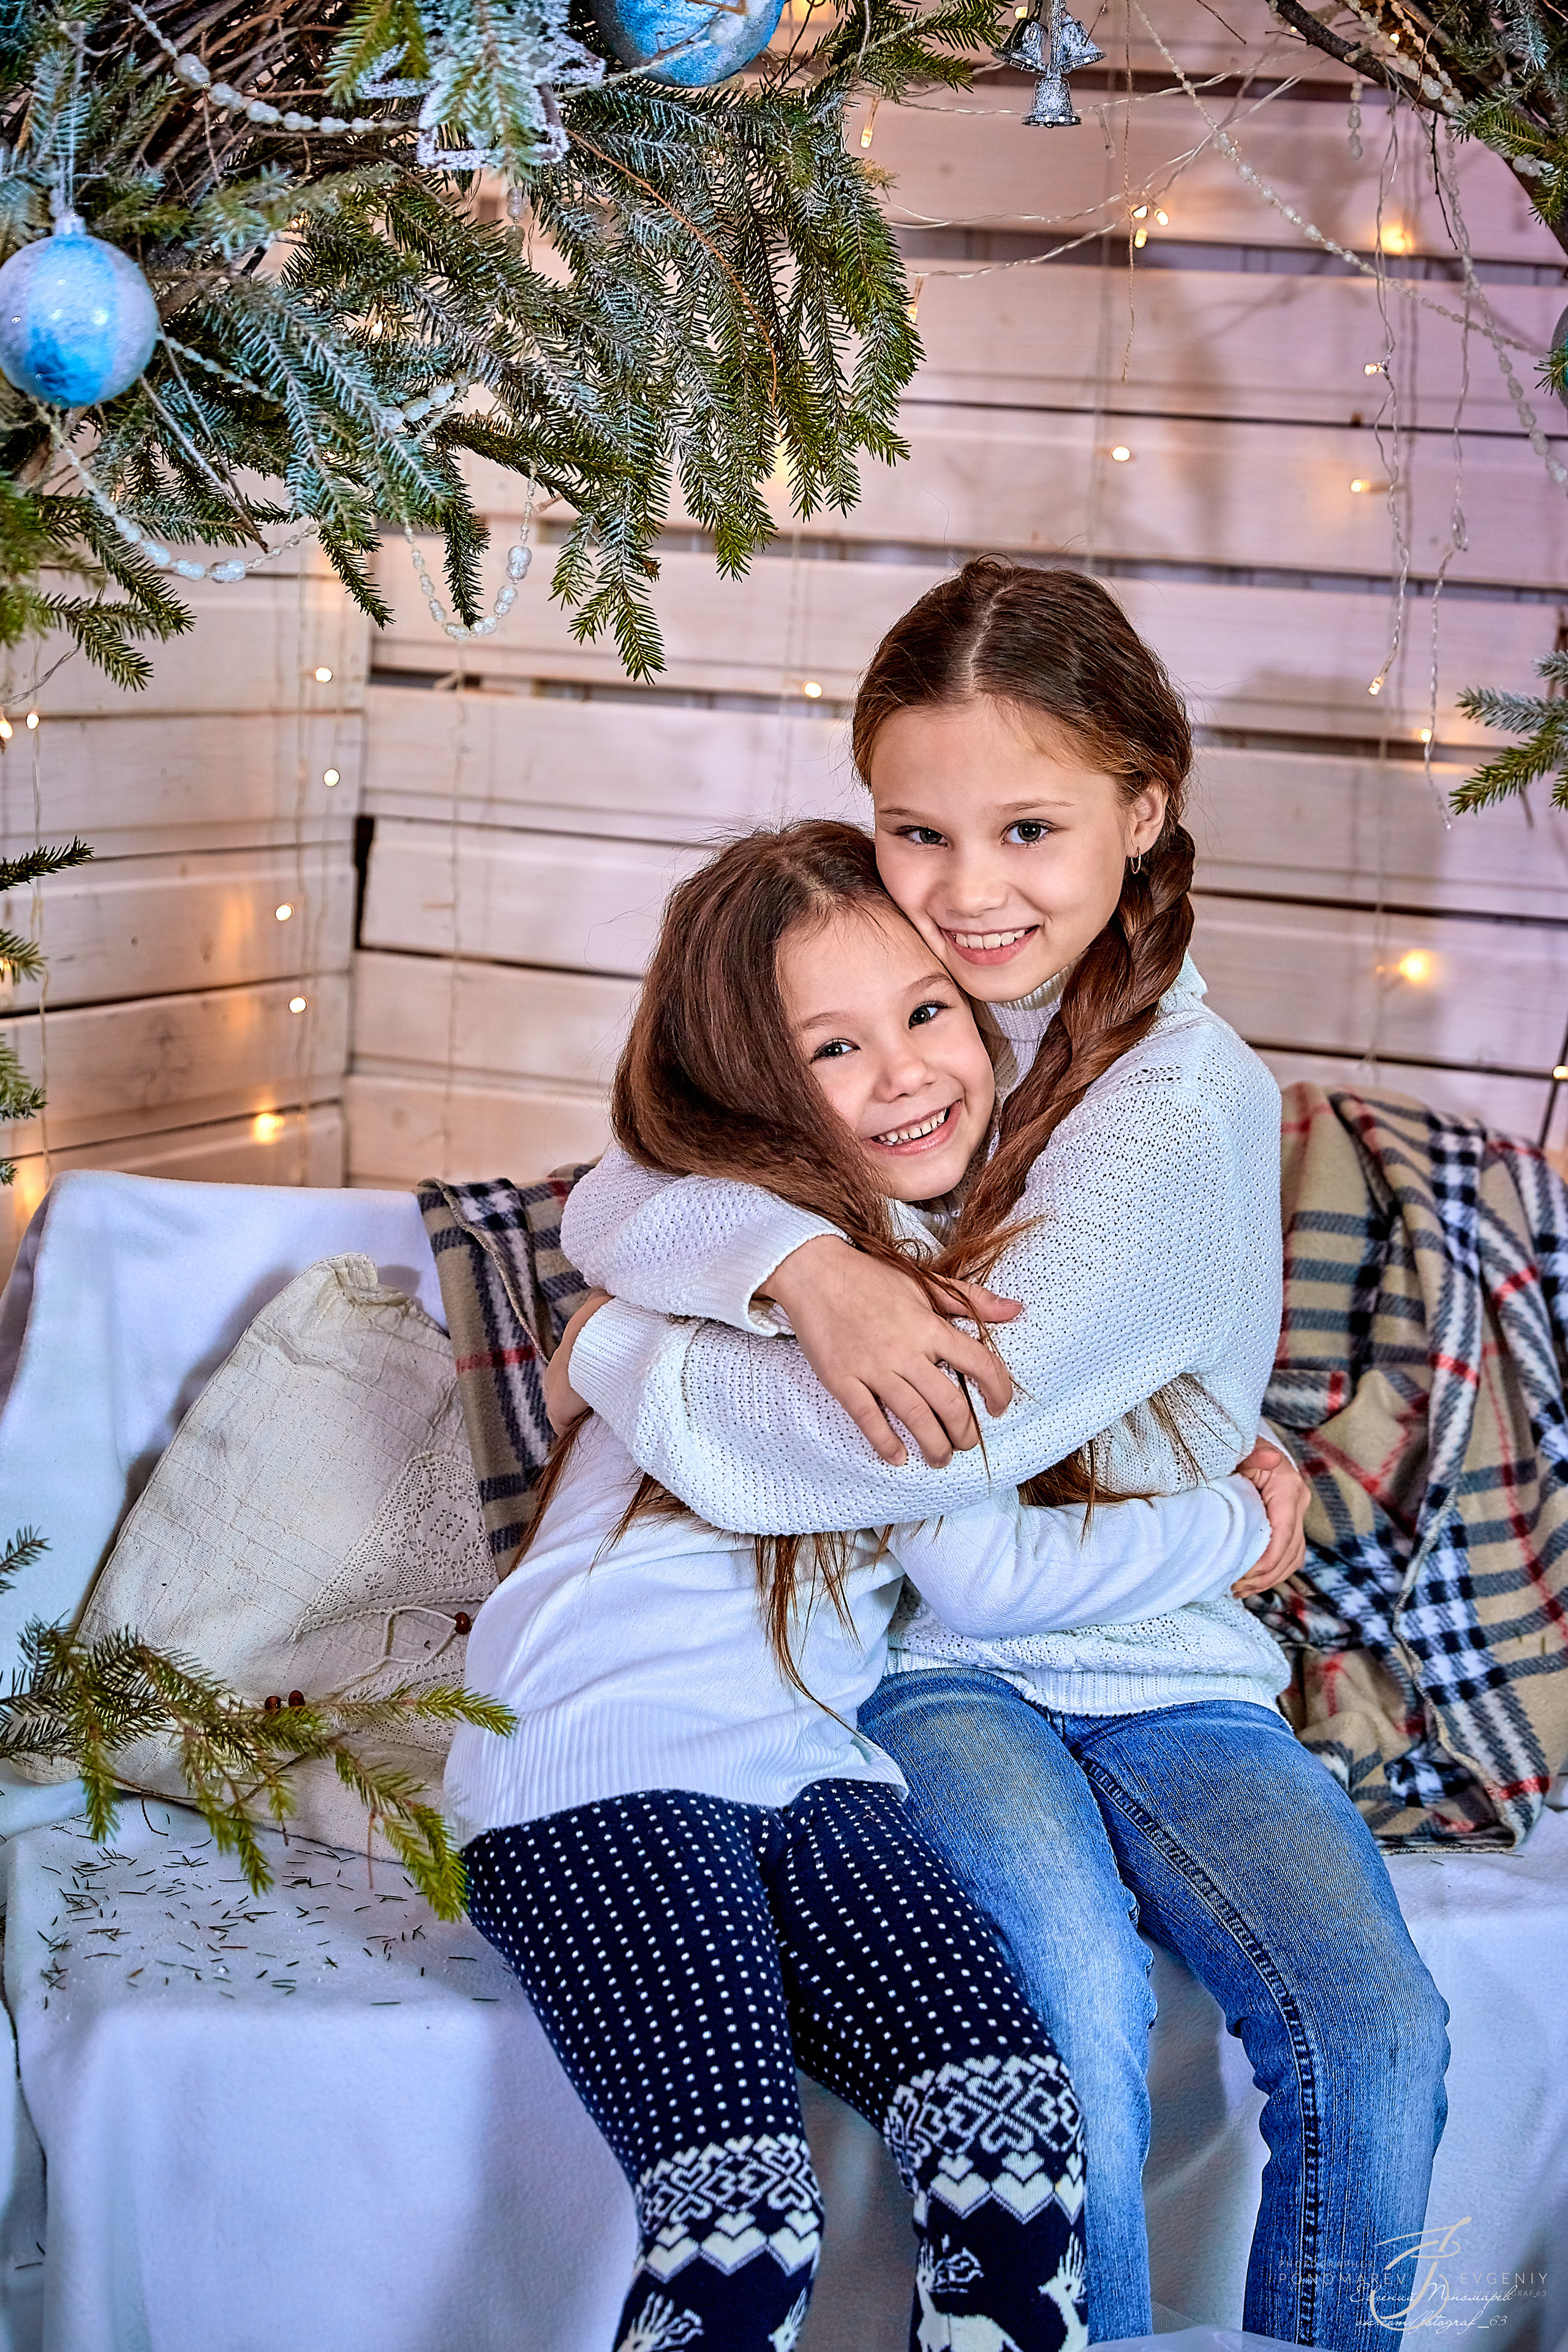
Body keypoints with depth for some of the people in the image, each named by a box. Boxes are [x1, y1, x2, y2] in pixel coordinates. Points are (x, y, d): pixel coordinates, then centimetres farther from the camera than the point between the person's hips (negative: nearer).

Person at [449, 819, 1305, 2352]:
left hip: (805, 1769, 7)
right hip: (604, 1766, -7)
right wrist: (1236, 1527, 6)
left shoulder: (932, 1244, 18)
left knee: (1022, 2143, -21)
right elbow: (991, 1579, -7)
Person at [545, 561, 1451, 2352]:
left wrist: (612, 1358, -11)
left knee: (1373, 2029, -24)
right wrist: (799, 1262, -27)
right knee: (1074, 1996, -29)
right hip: (926, 1656, 2)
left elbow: (940, 1447, -24)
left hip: (1160, 1659, -1)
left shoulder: (1189, 1099, -15)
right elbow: (613, 1201, -5)